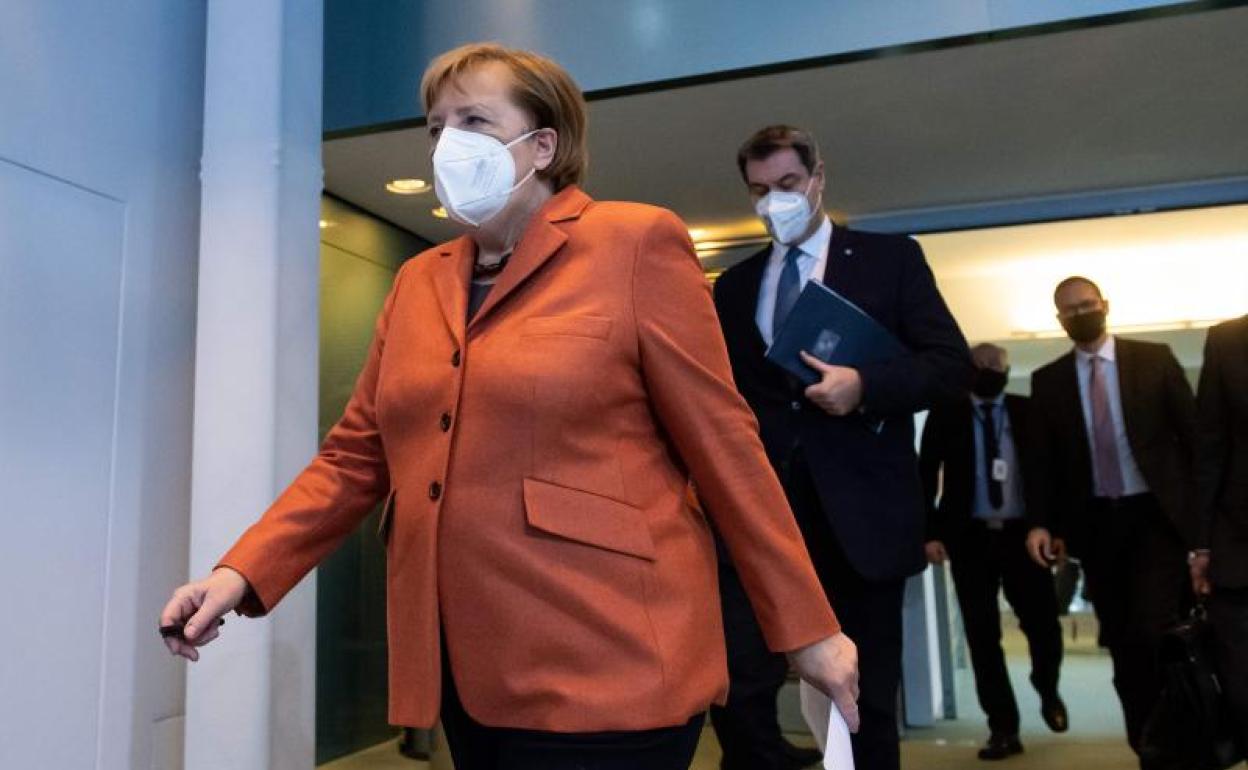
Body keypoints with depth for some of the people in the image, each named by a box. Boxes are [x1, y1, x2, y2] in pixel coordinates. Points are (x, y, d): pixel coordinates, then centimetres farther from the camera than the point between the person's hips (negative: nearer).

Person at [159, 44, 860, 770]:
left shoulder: (635, 241, -5)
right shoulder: (419, 281, 11)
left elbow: (722, 444, -7)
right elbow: (356, 456, 10)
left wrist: (807, 629, -4)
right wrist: (244, 572, -3)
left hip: (603, 666, -5)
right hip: (465, 668, 6)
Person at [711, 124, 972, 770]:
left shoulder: (890, 258, 6)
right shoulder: (735, 285, 15)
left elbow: (953, 364, -1)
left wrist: (865, 384, -17)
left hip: (859, 510, -2)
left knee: (866, 695, 9)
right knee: (737, 684, -6)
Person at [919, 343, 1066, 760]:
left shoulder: (1027, 411, 7)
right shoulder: (946, 414, 3)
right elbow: (927, 474, 0)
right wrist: (930, 532, -8)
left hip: (1022, 533, 1)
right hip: (970, 536, -1)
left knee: (1044, 625, 1)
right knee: (983, 636, 1)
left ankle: (1047, 692, 35)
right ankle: (1003, 728, 14)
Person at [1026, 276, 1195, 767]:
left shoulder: (1154, 359, 3)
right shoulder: (1048, 380, 7)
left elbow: (1192, 433, 1)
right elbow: (1044, 460, 6)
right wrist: (1043, 523, -4)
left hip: (1156, 514, -2)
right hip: (1095, 523, 2)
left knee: (1152, 631, -16)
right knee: (1121, 645, 7)